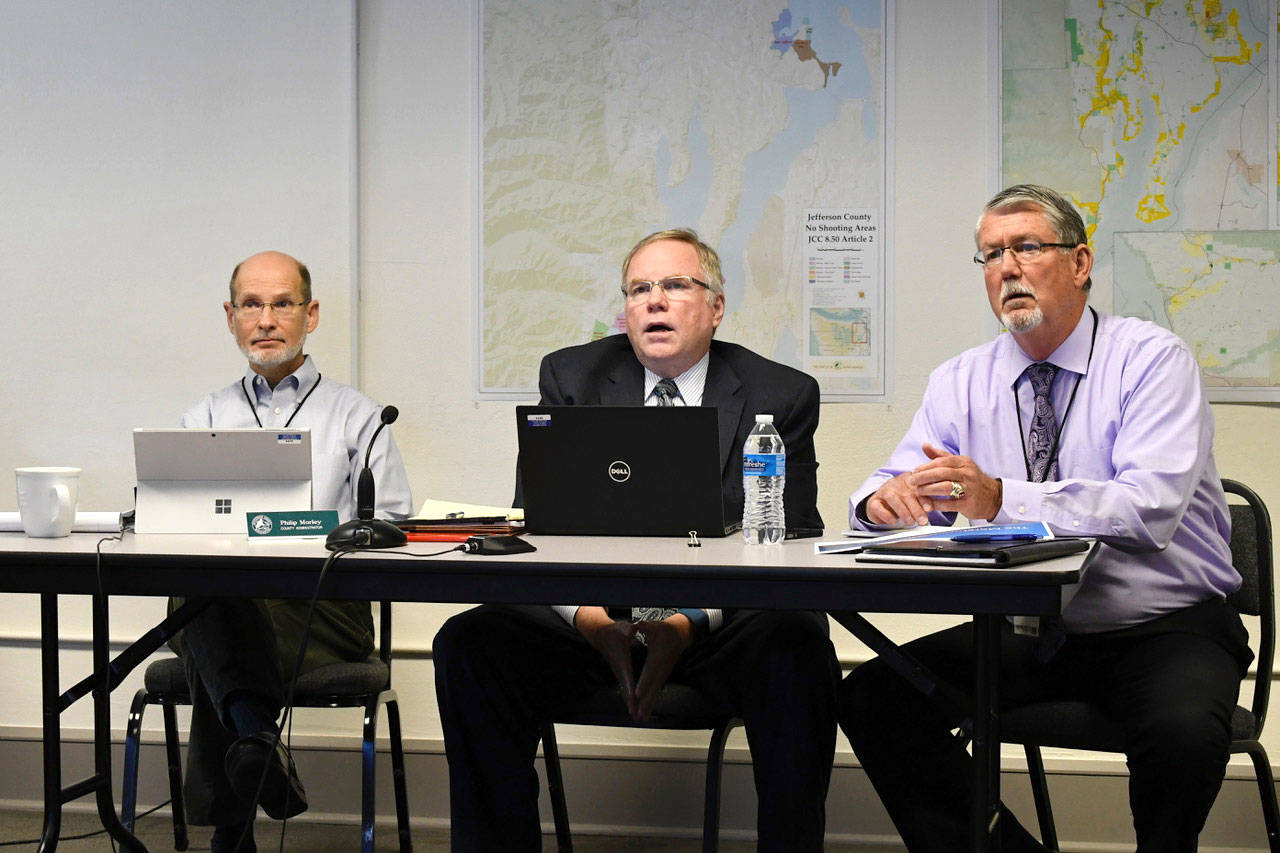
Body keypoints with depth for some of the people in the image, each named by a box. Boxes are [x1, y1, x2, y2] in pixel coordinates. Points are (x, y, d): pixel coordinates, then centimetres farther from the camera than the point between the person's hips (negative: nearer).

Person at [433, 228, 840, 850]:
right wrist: (589, 618, -17)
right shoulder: (569, 378, 10)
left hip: (722, 623, -1)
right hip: (591, 616, 2)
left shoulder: (783, 396, 5)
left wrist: (690, 623, -21)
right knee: (469, 646, -23)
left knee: (797, 653, -33)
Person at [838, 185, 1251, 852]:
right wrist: (885, 500, -23)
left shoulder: (1151, 359, -8)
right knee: (869, 698, -14)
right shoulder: (960, 382, 8)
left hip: (1162, 629, -4)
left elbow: (1151, 508, -22)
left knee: (1185, 731, -34)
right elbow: (894, 489, 3)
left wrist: (1002, 498, -34)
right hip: (1028, 635, 4)